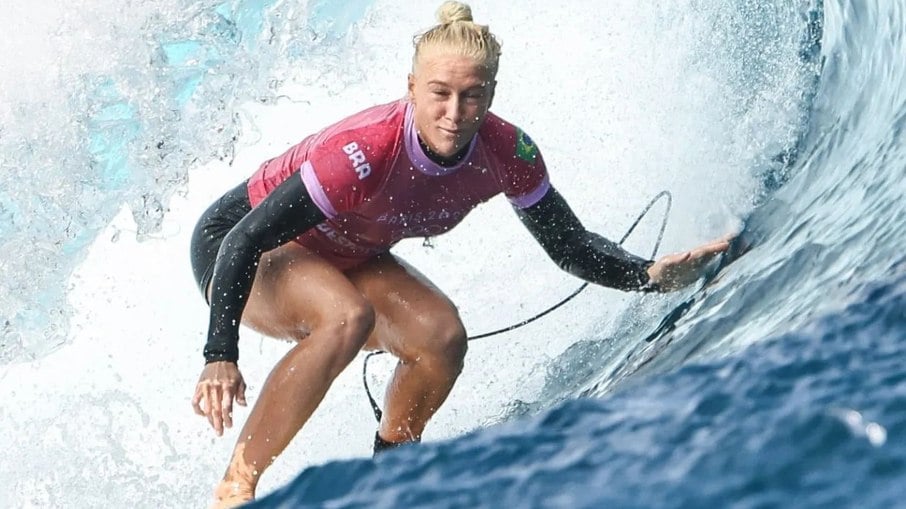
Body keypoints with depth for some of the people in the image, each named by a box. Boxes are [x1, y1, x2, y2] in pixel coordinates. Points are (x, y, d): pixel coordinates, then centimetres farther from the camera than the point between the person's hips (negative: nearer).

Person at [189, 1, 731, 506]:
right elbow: (244, 240, -33)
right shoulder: (363, 151, -38)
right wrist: (220, 356, -40)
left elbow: (571, 246, -8)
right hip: (236, 246, -5)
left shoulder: (507, 155, -21)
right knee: (348, 318, -35)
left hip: (344, 257, 6)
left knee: (441, 336, -19)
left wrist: (651, 275, -25)